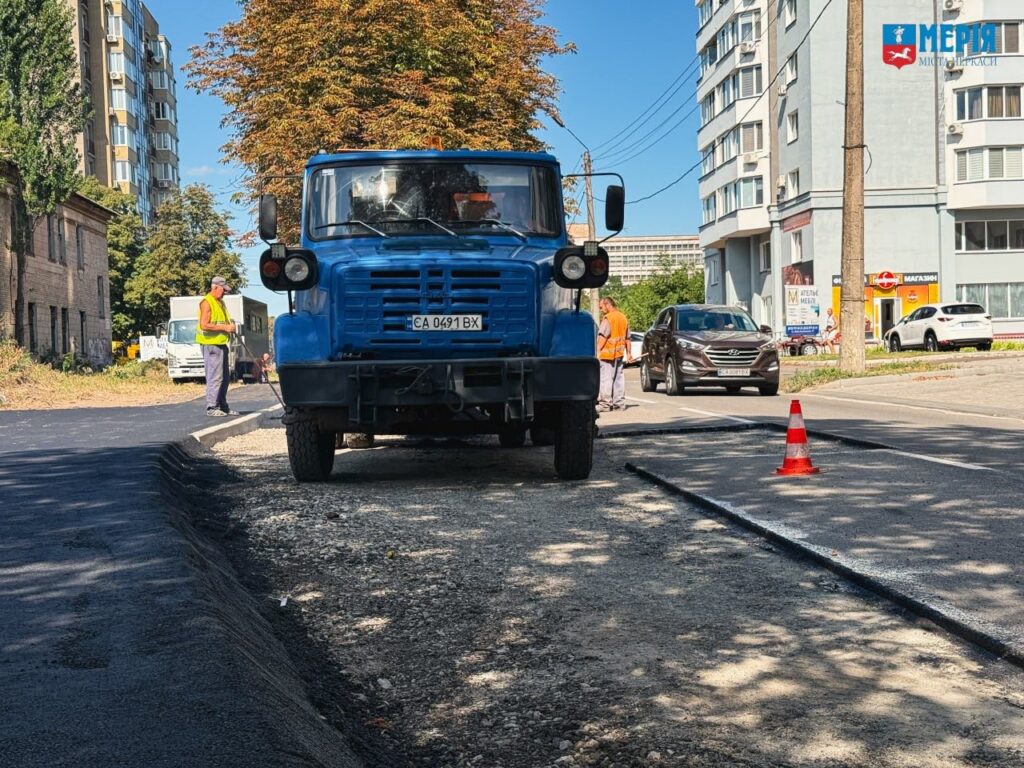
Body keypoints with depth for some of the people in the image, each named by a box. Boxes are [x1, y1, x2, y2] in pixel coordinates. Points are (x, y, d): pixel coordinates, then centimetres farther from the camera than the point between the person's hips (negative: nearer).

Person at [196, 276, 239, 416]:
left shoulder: (220, 302, 19)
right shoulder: (206, 302, -11)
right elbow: (204, 325, -20)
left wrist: (230, 326, 13)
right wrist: (224, 327, -18)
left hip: (221, 344, 10)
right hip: (211, 344, -10)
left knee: (224, 378, 13)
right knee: (215, 377, -10)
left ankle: (223, 406, 20)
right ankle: (212, 407, -7)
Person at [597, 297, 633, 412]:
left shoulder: (608, 318, -11)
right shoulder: (623, 317, 15)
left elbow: (603, 337, -18)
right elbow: (627, 338, 20)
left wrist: (598, 351, -20)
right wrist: (629, 353, 24)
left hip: (608, 354, -8)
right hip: (620, 353, 8)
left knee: (606, 379, -5)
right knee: (619, 378, 10)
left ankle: (605, 403, -5)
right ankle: (619, 403, 12)